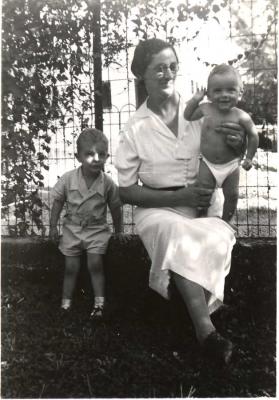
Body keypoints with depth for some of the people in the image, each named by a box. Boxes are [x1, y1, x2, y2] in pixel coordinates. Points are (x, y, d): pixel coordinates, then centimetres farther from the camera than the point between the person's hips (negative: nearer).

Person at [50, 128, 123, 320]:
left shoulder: (108, 183, -13)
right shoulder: (68, 179, -13)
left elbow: (115, 209, -1)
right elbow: (58, 202, -1)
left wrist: (119, 231, 4)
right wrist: (53, 226, -1)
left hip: (97, 229, -1)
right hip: (73, 228, 1)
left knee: (95, 264, -10)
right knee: (71, 267, 6)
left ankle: (99, 303, 2)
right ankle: (65, 304, 18)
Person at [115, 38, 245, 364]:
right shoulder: (135, 128, -4)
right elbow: (126, 191, -2)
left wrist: (239, 146, -12)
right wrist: (179, 196, -15)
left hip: (203, 204, 2)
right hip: (159, 208, -2)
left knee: (216, 238, -31)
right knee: (177, 234, -35)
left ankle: (201, 324, -16)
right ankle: (206, 329, -33)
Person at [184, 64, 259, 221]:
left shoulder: (241, 117, -17)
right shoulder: (206, 109, -10)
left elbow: (253, 135, -3)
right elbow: (188, 116, 9)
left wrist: (249, 158, 0)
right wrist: (195, 100, -5)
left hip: (231, 164, -1)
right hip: (207, 163, 1)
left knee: (232, 195, 8)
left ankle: (226, 222, 30)